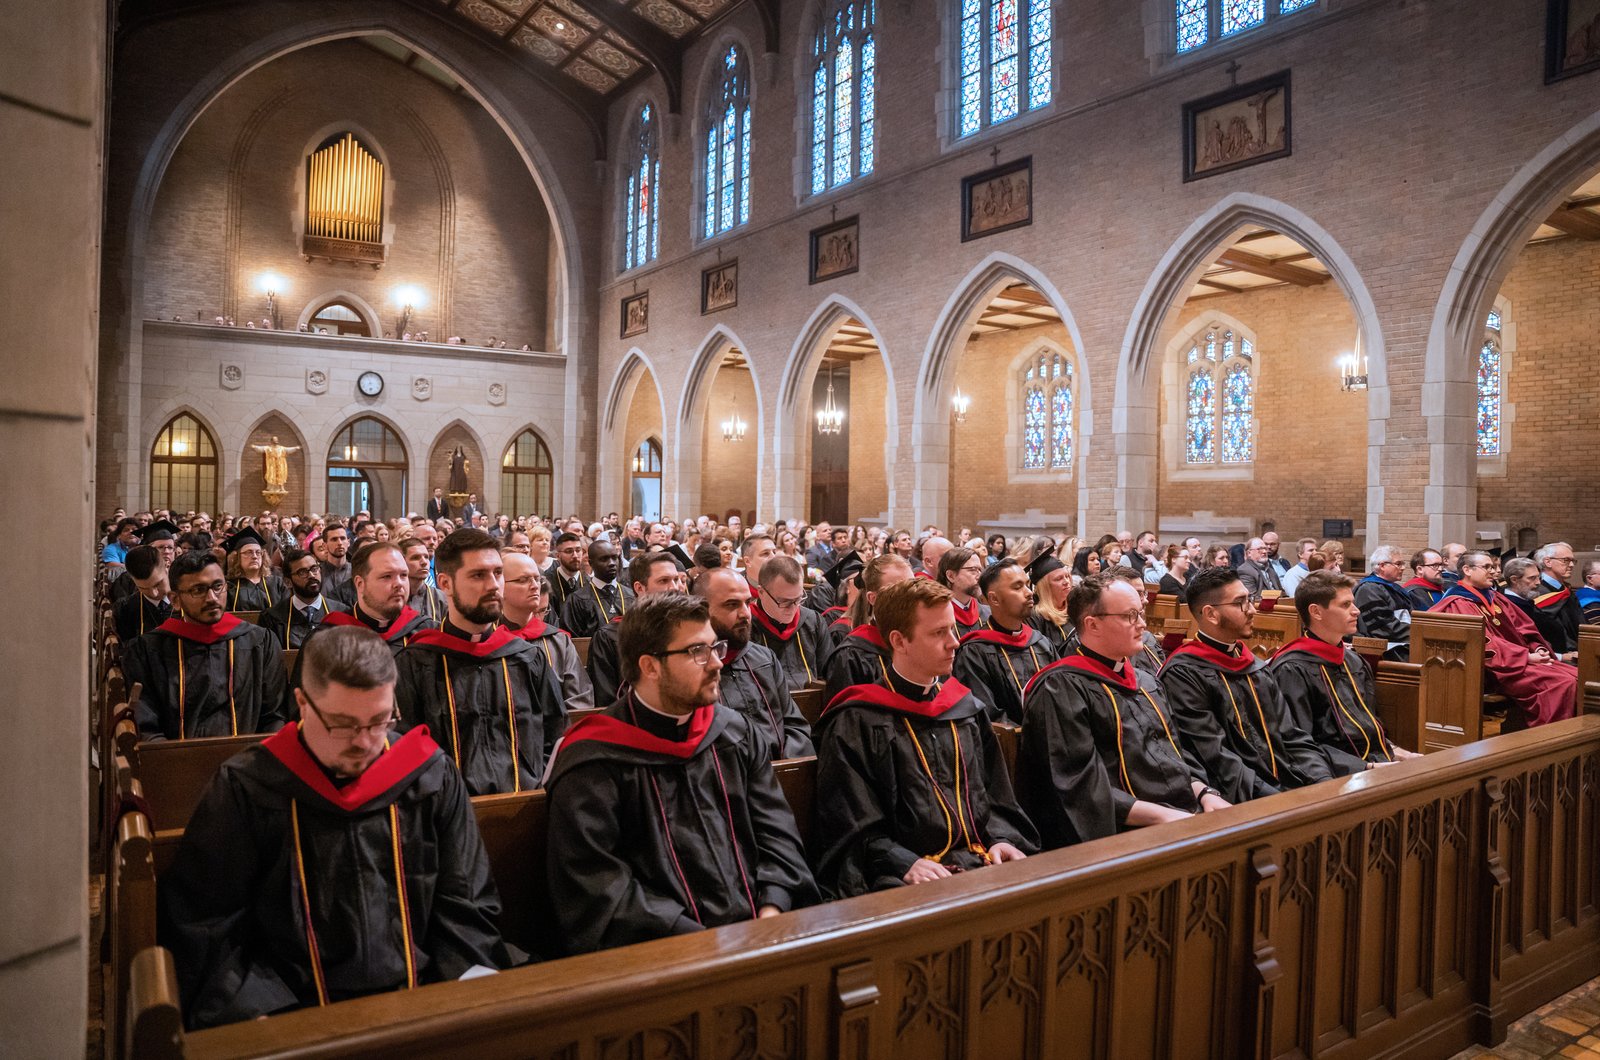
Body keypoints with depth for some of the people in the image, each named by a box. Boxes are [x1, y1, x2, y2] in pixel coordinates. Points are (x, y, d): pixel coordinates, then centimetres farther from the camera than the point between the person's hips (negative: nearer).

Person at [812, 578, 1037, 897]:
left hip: (982, 862, 6)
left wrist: (1001, 839, 1)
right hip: (901, 879, -5)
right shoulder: (854, 723, 0)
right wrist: (905, 863, -18)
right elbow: (852, 827, -4)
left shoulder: (967, 709, 18)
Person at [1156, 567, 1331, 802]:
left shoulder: (1256, 668, 17)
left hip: (1293, 791, 7)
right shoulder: (1183, 675, -9)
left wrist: (1325, 783, -2)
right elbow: (1217, 761, -15)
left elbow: (1294, 738, 14)